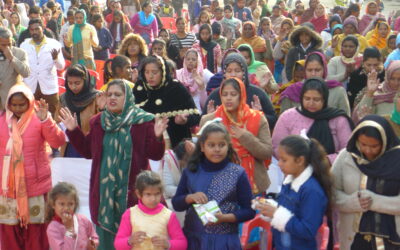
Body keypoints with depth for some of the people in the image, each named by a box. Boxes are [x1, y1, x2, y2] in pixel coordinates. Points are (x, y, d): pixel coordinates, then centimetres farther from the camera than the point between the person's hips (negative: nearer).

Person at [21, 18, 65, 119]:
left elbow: (61, 66, -6)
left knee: (52, 118, 5)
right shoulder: (24, 45, 6)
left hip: (49, 87, -2)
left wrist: (56, 58, -25)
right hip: (29, 87, 2)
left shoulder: (54, 44, -2)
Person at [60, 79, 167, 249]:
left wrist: (157, 137, -25)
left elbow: (155, 155, -7)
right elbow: (87, 151, 14)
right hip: (103, 190, 4)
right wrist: (73, 131, 7)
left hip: (131, 190, -4)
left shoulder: (143, 121, -4)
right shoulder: (98, 122, 9)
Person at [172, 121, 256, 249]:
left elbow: (249, 211, -2)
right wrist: (190, 198, -13)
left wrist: (225, 218, -17)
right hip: (193, 239, 2)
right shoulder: (191, 171, 2)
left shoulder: (237, 174, -4)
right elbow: (176, 203, 7)